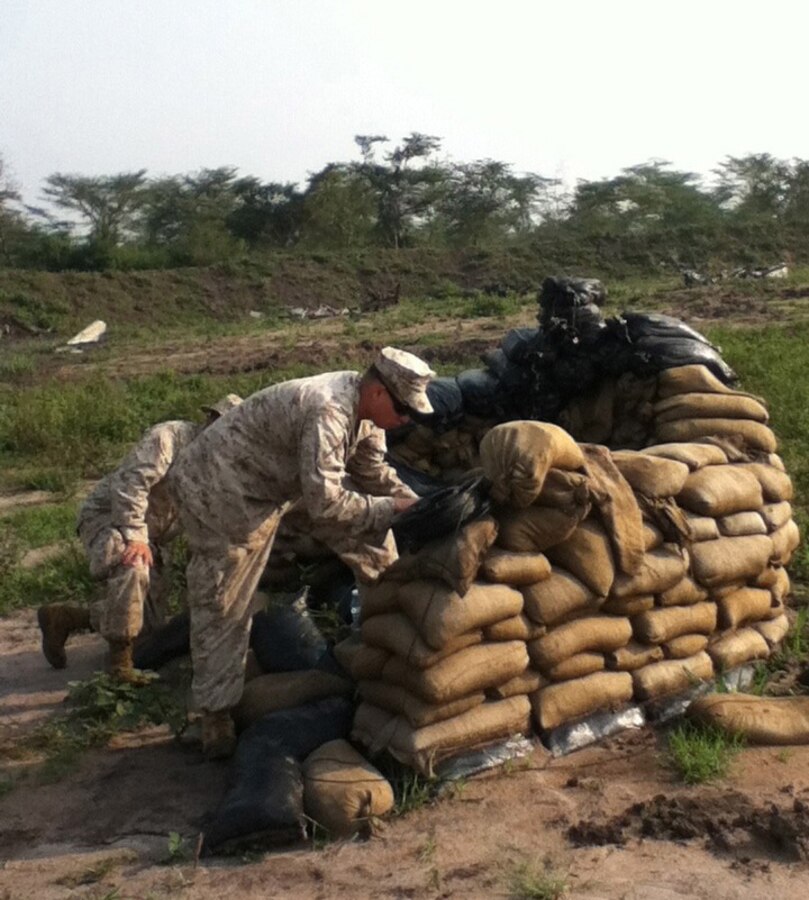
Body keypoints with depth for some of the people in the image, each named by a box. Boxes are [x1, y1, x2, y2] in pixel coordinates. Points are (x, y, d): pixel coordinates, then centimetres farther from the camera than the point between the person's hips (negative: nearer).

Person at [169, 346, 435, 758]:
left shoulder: (363, 405, -6)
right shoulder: (328, 412, -35)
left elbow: (373, 472, 7)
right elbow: (325, 502, -38)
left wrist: (416, 505, -6)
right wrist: (389, 508, -25)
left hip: (281, 477, 9)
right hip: (221, 490, -9)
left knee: (369, 530, 5)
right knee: (222, 605, 0)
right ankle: (215, 713, 12)